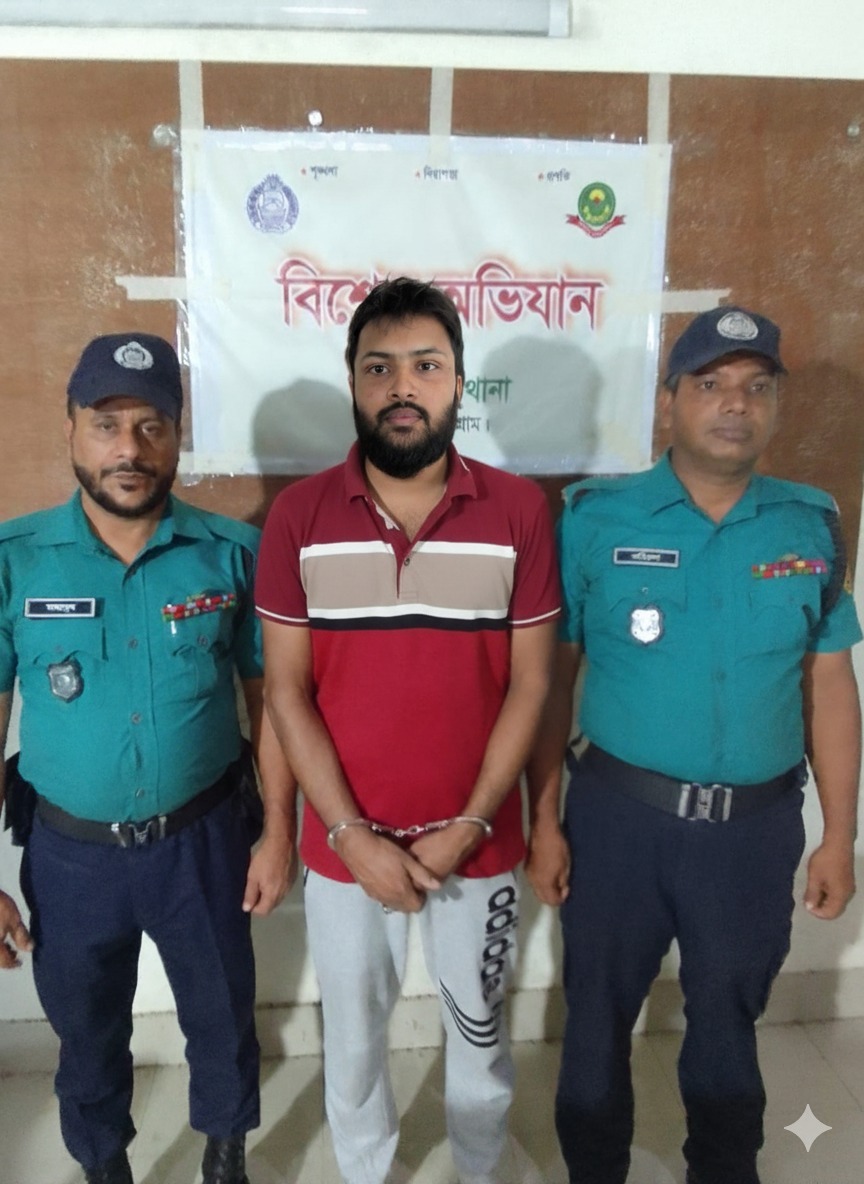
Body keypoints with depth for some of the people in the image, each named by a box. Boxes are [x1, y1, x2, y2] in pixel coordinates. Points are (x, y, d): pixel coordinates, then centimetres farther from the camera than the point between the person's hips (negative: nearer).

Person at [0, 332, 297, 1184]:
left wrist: (278, 830, -3)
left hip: (202, 841, 0)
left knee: (222, 1017, 21)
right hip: (70, 852, 0)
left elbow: (268, 696, -3)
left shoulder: (232, 553, -10)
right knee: (87, 1030, 23)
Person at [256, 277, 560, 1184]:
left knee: (479, 1028, 22)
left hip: (476, 842, 0)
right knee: (352, 1035, 21)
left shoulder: (517, 512, -9)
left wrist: (469, 825, -12)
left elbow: (528, 683, -6)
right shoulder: (299, 516, -8)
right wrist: (352, 835, -12)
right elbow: (286, 690, -7)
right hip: (345, 845, 1)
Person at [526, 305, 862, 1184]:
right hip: (619, 814, -2)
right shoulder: (595, 518, -8)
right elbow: (551, 678, -5)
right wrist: (543, 820, -5)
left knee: (727, 1020, 22)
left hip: (758, 825, 2)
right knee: (599, 1014, 16)